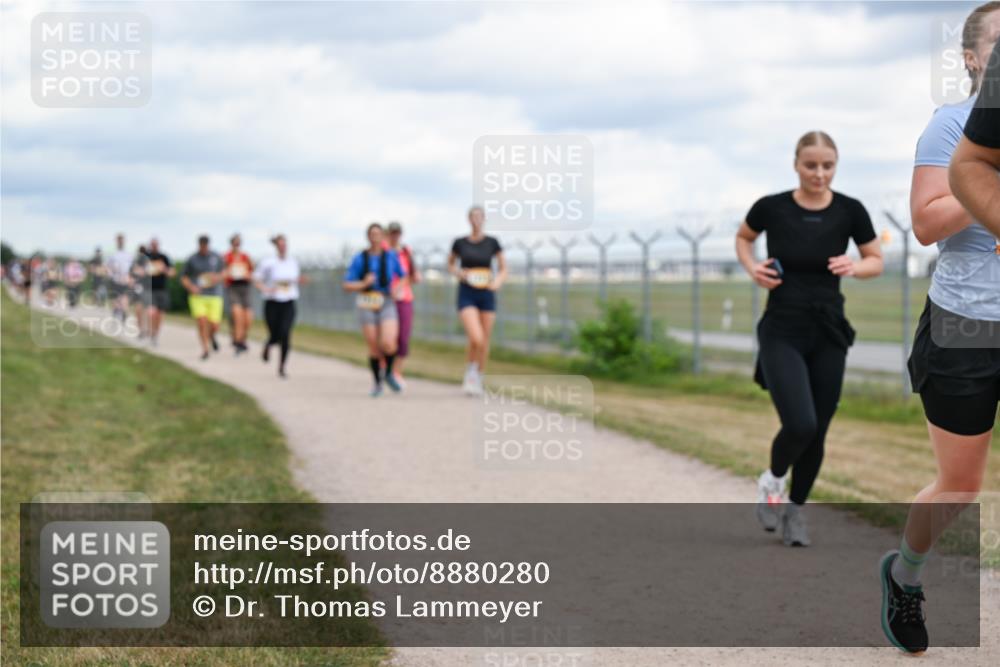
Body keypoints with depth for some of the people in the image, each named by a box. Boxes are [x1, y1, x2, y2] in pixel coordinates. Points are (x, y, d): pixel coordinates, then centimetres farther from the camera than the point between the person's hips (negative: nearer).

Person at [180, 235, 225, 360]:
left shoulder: (216, 257, 6)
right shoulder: (192, 259, 2)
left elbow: (222, 273, 16)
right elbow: (184, 278, 8)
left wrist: (217, 278, -7)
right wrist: (191, 287, -11)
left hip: (214, 295, 1)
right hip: (198, 296, -1)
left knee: (214, 326, -3)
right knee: (202, 322, -18)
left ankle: (211, 336, 34)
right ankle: (205, 350, -4)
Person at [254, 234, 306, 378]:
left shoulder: (293, 262, 6)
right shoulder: (268, 263, -6)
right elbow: (258, 281, 1)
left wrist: (301, 280, -3)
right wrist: (266, 289, -18)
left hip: (289, 303, 2)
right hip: (272, 303, -2)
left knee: (285, 334, -16)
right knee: (275, 336, 2)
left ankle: (282, 366, -4)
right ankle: (267, 345, 41)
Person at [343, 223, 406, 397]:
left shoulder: (391, 256, 4)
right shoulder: (360, 259, -1)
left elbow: (403, 276, 18)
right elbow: (347, 285, -1)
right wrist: (364, 284, -18)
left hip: (387, 305, 0)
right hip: (367, 306, 0)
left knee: (388, 344, -19)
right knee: (374, 349, -1)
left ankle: (389, 373, 9)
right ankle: (377, 383, 21)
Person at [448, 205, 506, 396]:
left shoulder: (492, 243, 1)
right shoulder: (460, 243, 1)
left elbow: (503, 269, 8)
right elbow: (450, 265, 15)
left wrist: (498, 282, -12)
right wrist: (459, 273, -6)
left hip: (487, 295, 2)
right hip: (466, 295, -2)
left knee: (485, 341, 6)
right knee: (475, 339, -19)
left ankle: (479, 379, 26)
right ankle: (470, 372, 7)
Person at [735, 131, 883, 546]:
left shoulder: (850, 211, -5)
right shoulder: (772, 208, -8)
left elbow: (877, 261, 7)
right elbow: (743, 237, 13)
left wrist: (854, 267, -14)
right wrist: (752, 267, -6)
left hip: (828, 336, 2)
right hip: (782, 334, -2)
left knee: (817, 433, 6)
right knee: (800, 425, -18)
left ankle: (796, 511, 28)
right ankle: (772, 480, 14)